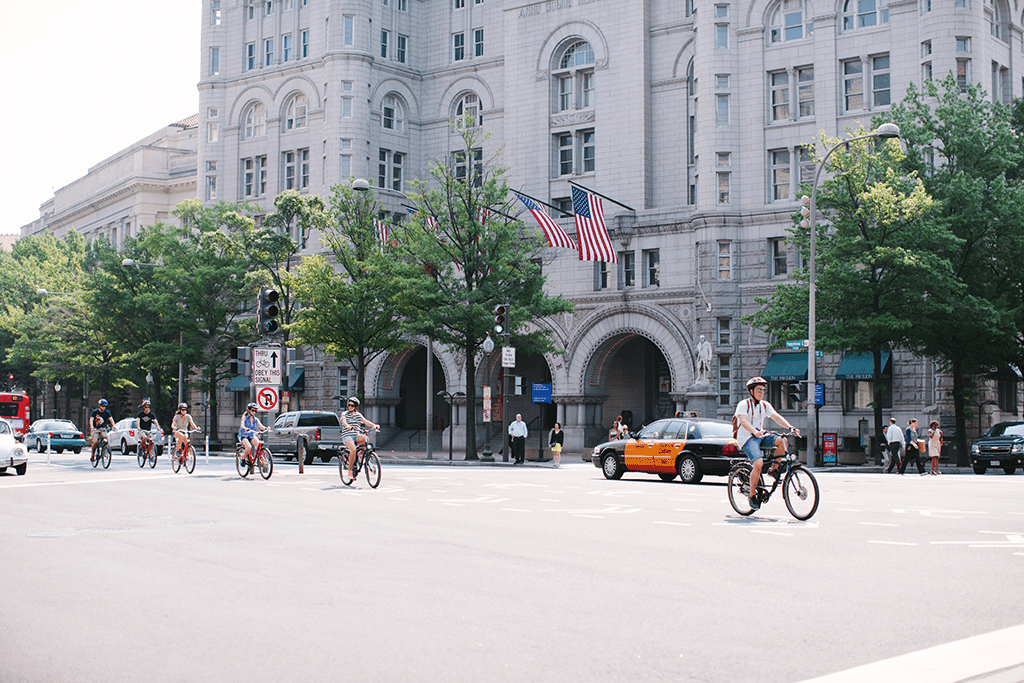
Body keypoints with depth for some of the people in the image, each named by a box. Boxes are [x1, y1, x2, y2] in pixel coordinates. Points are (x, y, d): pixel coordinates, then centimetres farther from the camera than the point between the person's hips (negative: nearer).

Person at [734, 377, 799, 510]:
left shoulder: (765, 405, 11)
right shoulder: (743, 404, -8)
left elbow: (777, 417, -1)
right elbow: (743, 421, -24)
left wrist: (790, 427, -18)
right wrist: (755, 432, -42)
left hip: (761, 436, 6)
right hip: (747, 438, -6)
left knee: (782, 441, -21)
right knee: (758, 463, -27)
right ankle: (752, 495, -10)